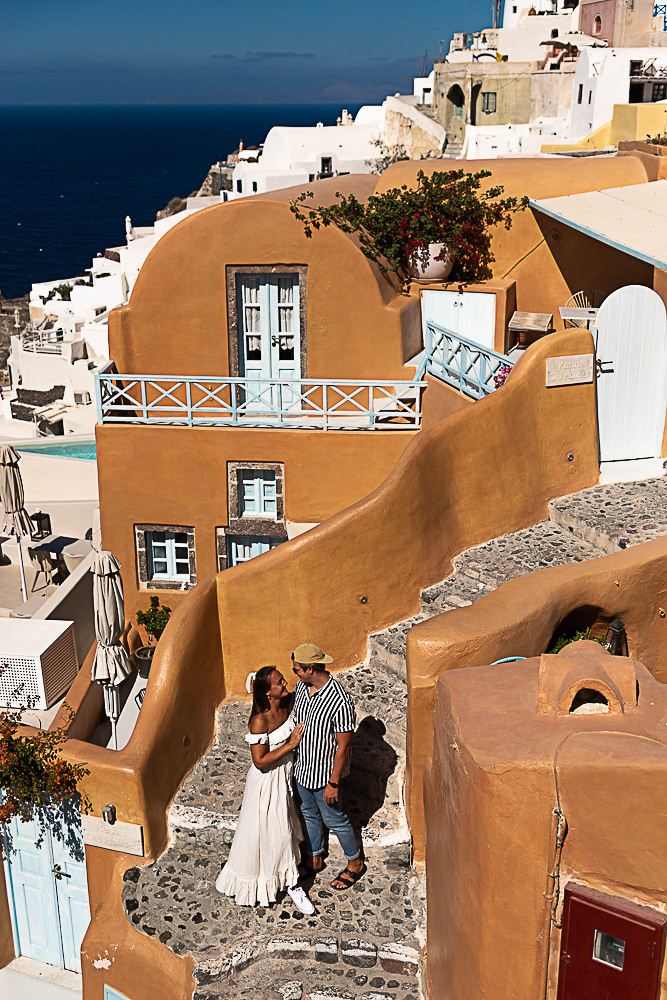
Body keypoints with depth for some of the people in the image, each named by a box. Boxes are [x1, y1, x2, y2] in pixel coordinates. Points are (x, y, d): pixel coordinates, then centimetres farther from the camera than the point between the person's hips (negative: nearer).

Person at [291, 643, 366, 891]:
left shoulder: (340, 701, -31)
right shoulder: (301, 686, -9)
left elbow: (343, 747, -24)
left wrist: (333, 783, -19)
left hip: (324, 773, -7)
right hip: (301, 767, 7)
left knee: (334, 819, 13)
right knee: (308, 814, 24)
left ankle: (355, 864, 36)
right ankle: (314, 859, 47)